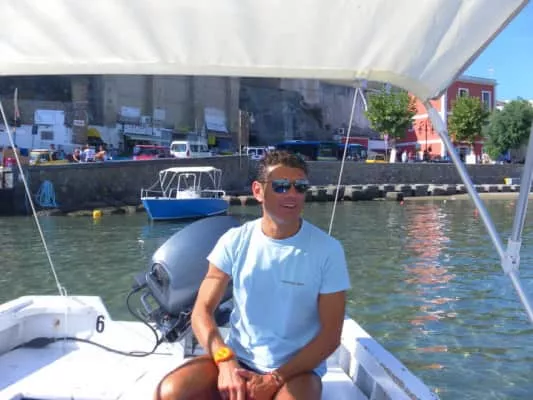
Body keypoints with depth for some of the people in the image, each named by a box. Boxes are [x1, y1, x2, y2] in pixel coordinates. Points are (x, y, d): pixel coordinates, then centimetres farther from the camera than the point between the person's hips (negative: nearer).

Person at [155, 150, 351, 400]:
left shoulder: (327, 250, -8)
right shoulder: (235, 241, -2)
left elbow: (330, 335, -7)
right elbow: (202, 311, -3)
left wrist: (274, 380, -16)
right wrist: (226, 361, -21)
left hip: (297, 368, -2)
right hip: (237, 360, 2)